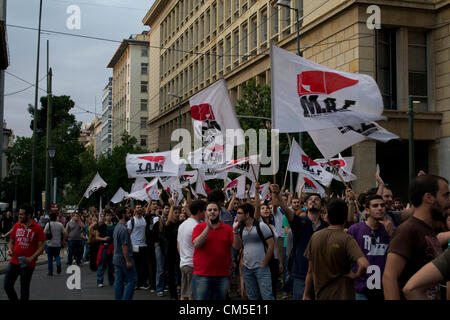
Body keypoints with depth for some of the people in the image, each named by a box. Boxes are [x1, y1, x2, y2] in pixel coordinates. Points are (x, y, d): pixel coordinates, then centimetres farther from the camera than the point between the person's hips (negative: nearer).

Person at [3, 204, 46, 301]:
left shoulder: (37, 228, -7)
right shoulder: (16, 226, 5)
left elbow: (41, 247, -8)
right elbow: (11, 242, 16)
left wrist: (31, 258, -21)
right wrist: (10, 249, -6)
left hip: (28, 264, -4)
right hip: (14, 262, 4)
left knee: (24, 290, 6)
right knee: (7, 286, 3)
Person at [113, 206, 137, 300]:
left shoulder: (116, 227, 13)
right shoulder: (123, 228, -18)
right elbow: (124, 246, -21)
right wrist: (128, 261, -18)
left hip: (116, 259, 9)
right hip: (124, 259, -9)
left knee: (119, 281, 10)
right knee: (132, 280, -5)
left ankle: (118, 298, 12)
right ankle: (126, 298, -9)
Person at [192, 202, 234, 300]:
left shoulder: (228, 229, 7)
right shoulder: (199, 227, 4)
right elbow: (196, 244, -12)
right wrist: (208, 227, -17)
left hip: (222, 276, 2)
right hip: (202, 275, -2)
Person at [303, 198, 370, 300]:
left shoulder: (315, 237, -2)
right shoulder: (347, 239, -16)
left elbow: (310, 271, 3)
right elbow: (364, 265, -31)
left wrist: (306, 295, 11)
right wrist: (355, 275, -11)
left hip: (320, 295, 5)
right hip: (342, 295, -4)